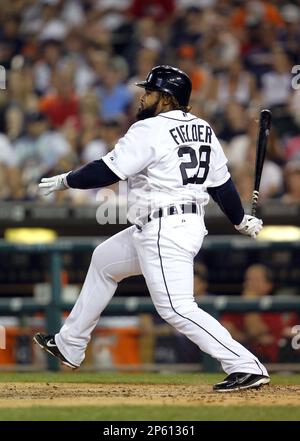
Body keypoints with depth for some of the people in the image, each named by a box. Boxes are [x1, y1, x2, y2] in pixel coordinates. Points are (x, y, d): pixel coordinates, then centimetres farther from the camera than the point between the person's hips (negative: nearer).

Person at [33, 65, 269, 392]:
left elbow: (106, 172, -14)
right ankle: (69, 346, 33)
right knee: (103, 260, 24)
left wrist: (64, 181, 1)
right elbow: (222, 183, 13)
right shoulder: (202, 129, 10)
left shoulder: (150, 130, -14)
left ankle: (246, 367, -19)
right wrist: (241, 220, 27)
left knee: (177, 309, -13)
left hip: (164, 233, -11)